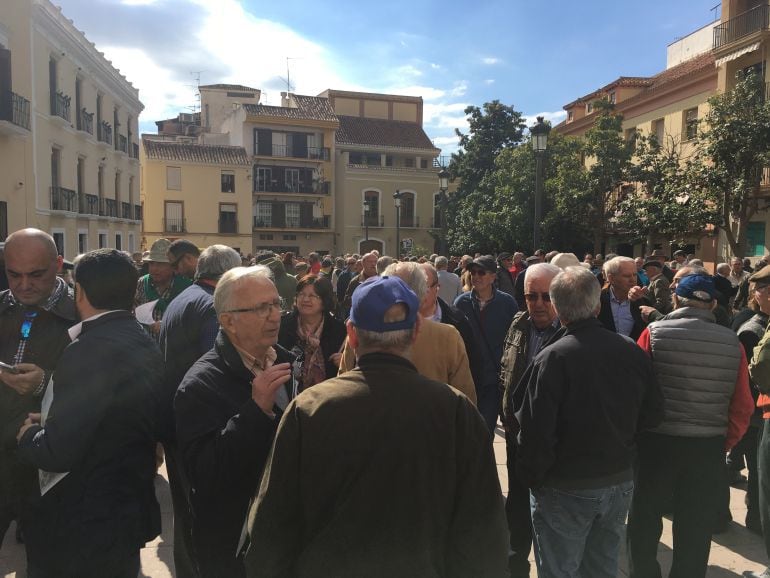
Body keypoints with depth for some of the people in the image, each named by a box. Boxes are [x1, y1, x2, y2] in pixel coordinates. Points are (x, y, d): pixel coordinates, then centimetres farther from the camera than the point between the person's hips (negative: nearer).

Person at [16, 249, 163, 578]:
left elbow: (58, 452, -26)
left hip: (82, 526, -7)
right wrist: (51, 422, 10)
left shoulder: (89, 350, -25)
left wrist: (29, 435, -6)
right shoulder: (146, 347, 2)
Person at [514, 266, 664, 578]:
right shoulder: (632, 351, -6)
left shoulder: (551, 359, -23)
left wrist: (530, 478, -7)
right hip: (620, 483, 6)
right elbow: (653, 413, 3)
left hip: (566, 491, -5)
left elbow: (535, 431, -22)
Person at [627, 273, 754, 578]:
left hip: (656, 442, -2)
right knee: (696, 531, 17)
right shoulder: (733, 343, -2)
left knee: (644, 523, 16)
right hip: (709, 447, 3)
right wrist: (723, 443, 11)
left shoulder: (654, 333, -10)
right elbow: (742, 407, -2)